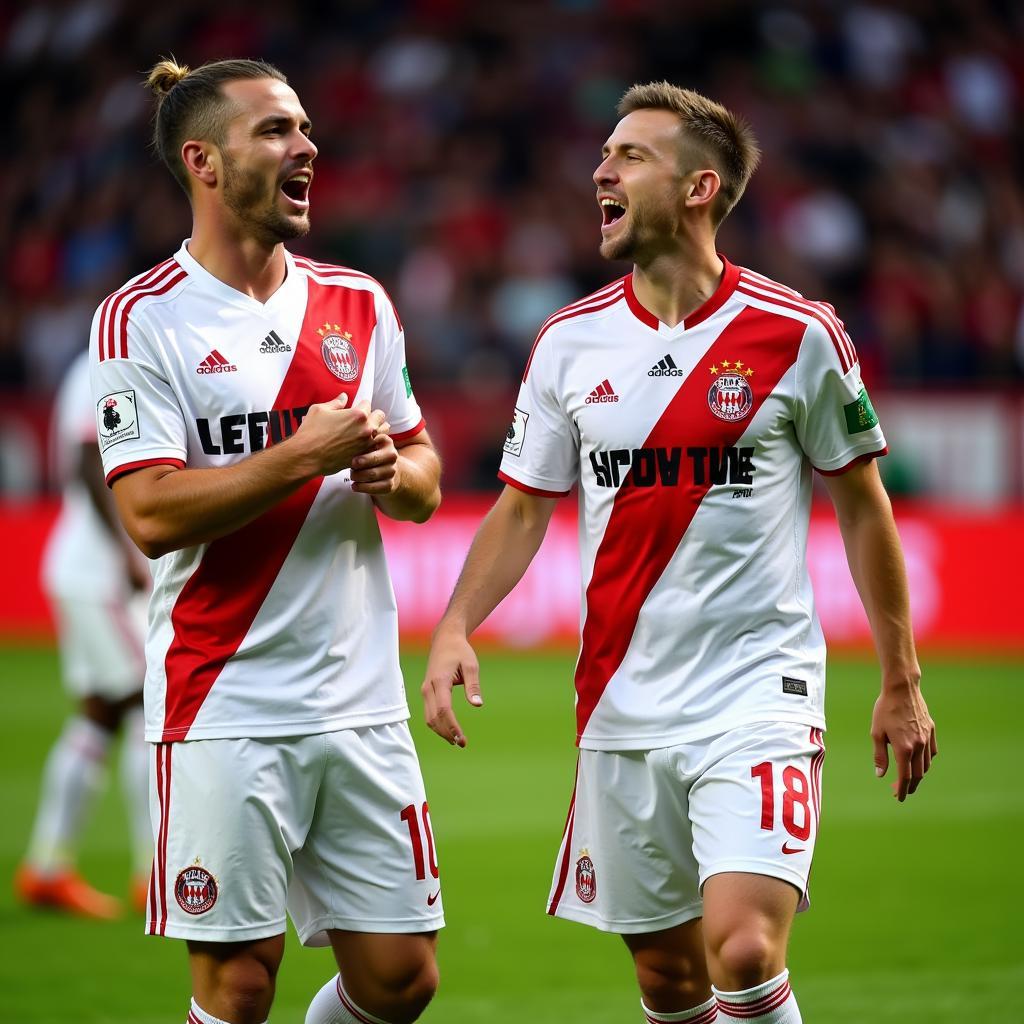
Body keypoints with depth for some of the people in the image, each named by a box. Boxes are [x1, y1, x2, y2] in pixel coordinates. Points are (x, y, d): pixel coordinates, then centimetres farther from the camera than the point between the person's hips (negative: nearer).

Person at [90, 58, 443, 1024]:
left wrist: (391, 470, -6)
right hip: (224, 709, -5)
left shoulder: (359, 304, 11)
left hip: (361, 699, 5)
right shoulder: (141, 320, -6)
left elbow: (424, 484, 17)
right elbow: (152, 514, -15)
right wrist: (305, 454, -18)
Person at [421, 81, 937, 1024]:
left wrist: (901, 682, 6)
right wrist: (456, 627, -5)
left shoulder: (798, 334, -5)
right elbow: (524, 509, 12)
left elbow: (862, 507, 4)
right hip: (622, 709, 4)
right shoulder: (570, 342, 5)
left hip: (759, 698, -4)